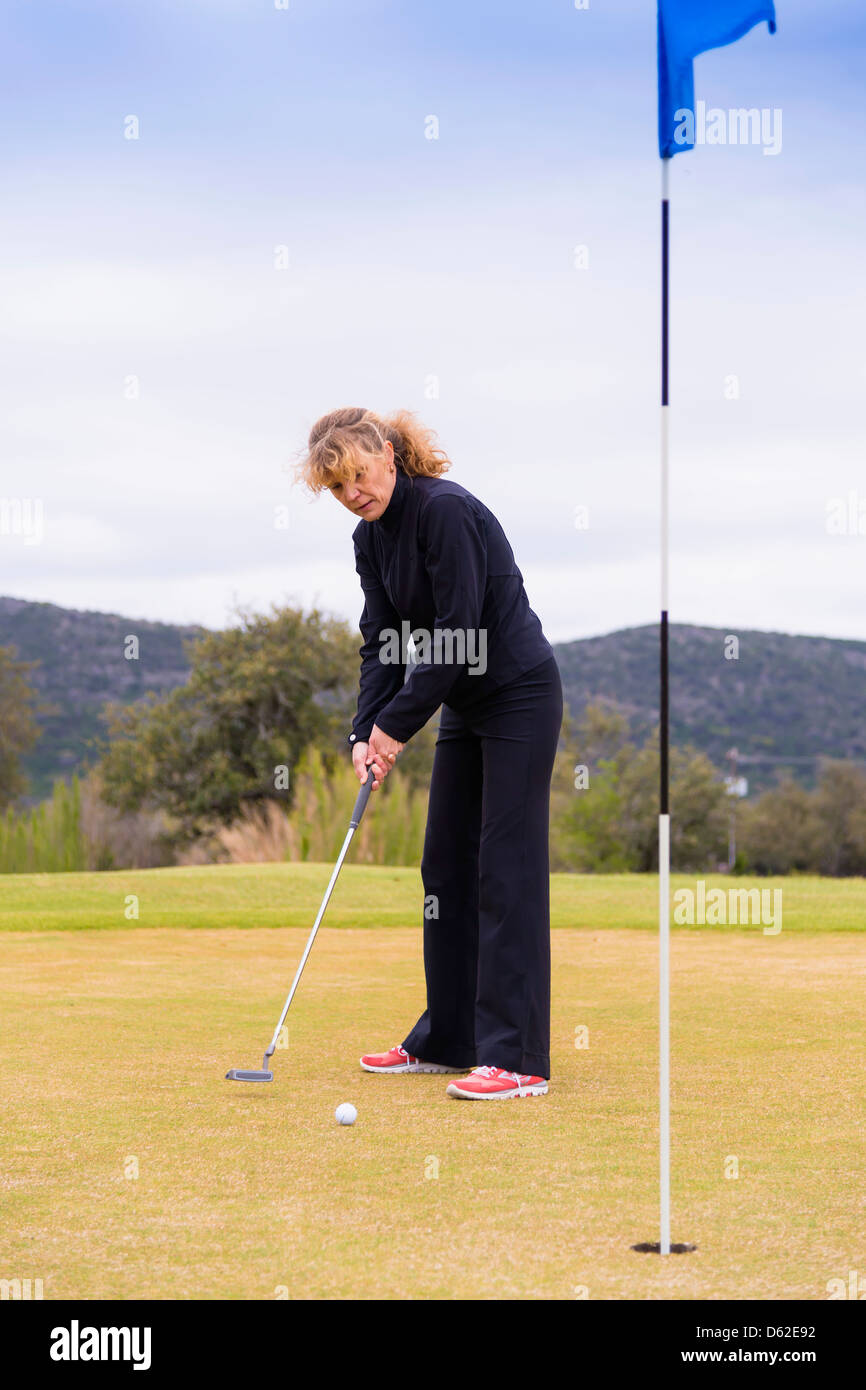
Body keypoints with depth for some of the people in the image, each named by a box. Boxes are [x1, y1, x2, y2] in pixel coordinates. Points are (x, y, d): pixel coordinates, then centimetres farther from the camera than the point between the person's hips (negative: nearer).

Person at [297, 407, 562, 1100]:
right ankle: (446, 1039, 18)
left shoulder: (446, 510, -21)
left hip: (520, 696, -9)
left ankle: (518, 1058, -9)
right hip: (466, 706, 9)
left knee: (508, 872, -11)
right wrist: (365, 733, -8)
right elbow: (383, 644, 5)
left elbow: (457, 631, -23)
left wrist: (397, 724, -18)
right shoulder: (371, 538, 6)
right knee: (447, 866, 10)